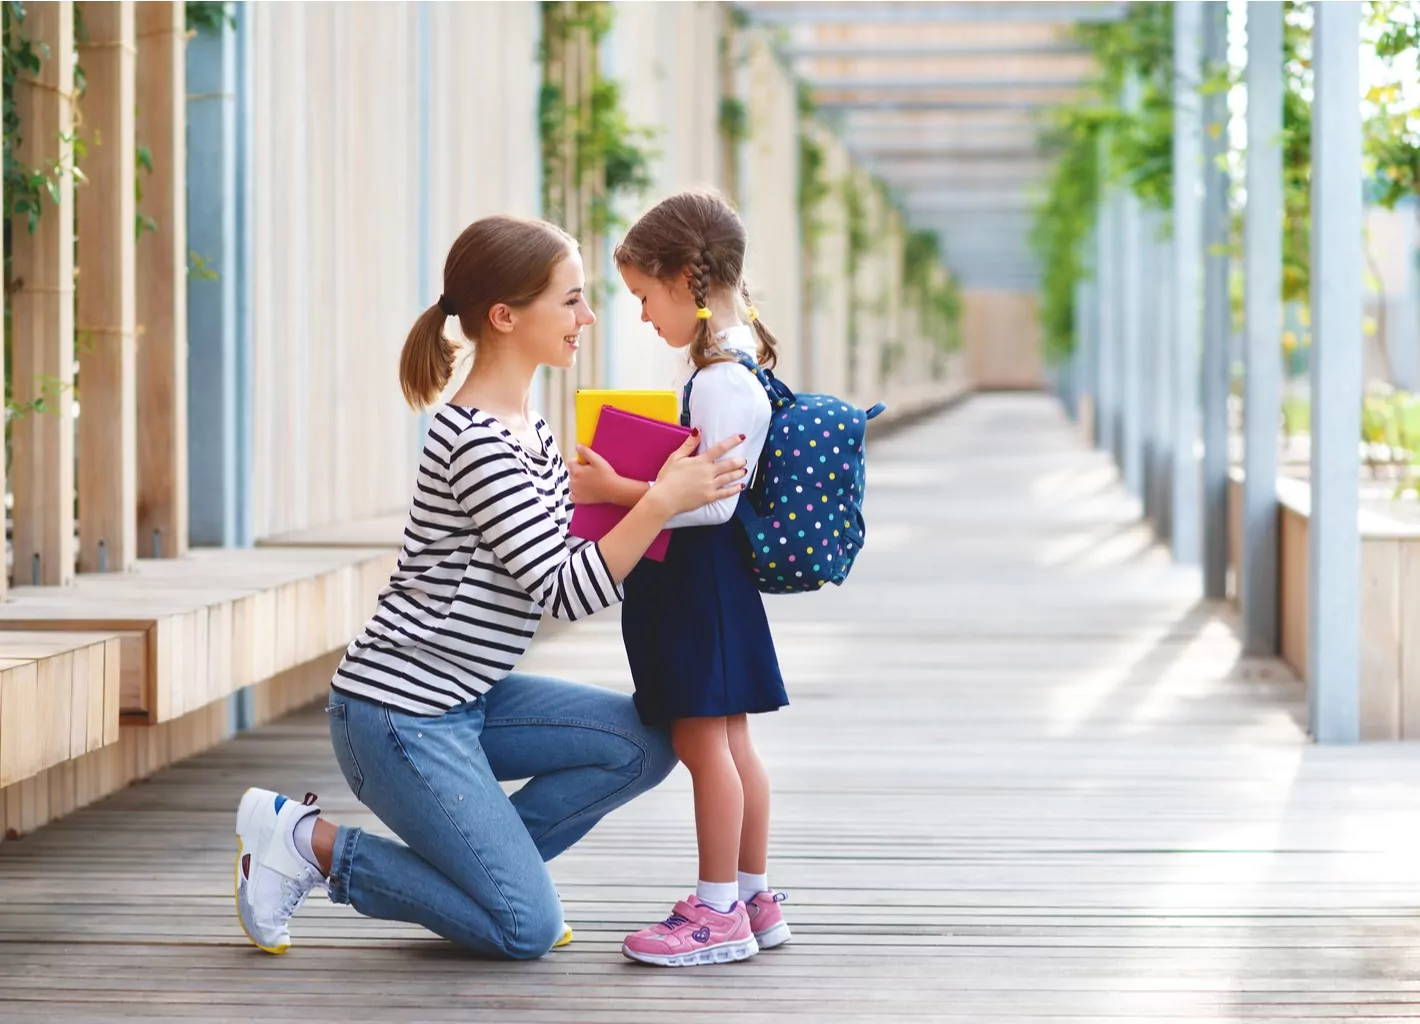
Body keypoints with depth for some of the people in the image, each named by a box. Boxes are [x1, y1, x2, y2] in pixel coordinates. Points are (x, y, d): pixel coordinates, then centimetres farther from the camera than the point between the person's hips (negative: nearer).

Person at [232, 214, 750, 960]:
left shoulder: (526, 424, 9)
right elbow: (564, 592, -23)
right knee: (528, 929, -7)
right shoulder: (477, 442, -22)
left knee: (644, 745, 1)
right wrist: (660, 503, -28)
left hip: (464, 701, 10)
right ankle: (310, 840, 2)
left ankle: (476, 863, 9)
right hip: (399, 714, -10)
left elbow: (560, 557, 13)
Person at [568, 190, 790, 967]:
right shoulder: (736, 366, 12)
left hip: (698, 576, -10)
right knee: (726, 741, 15)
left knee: (701, 739, -4)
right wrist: (622, 484, 16)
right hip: (705, 579, 10)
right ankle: (753, 898, 22)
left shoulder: (721, 381, -20)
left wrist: (618, 491, -20)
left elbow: (712, 501, -24)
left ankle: (718, 911, 1)